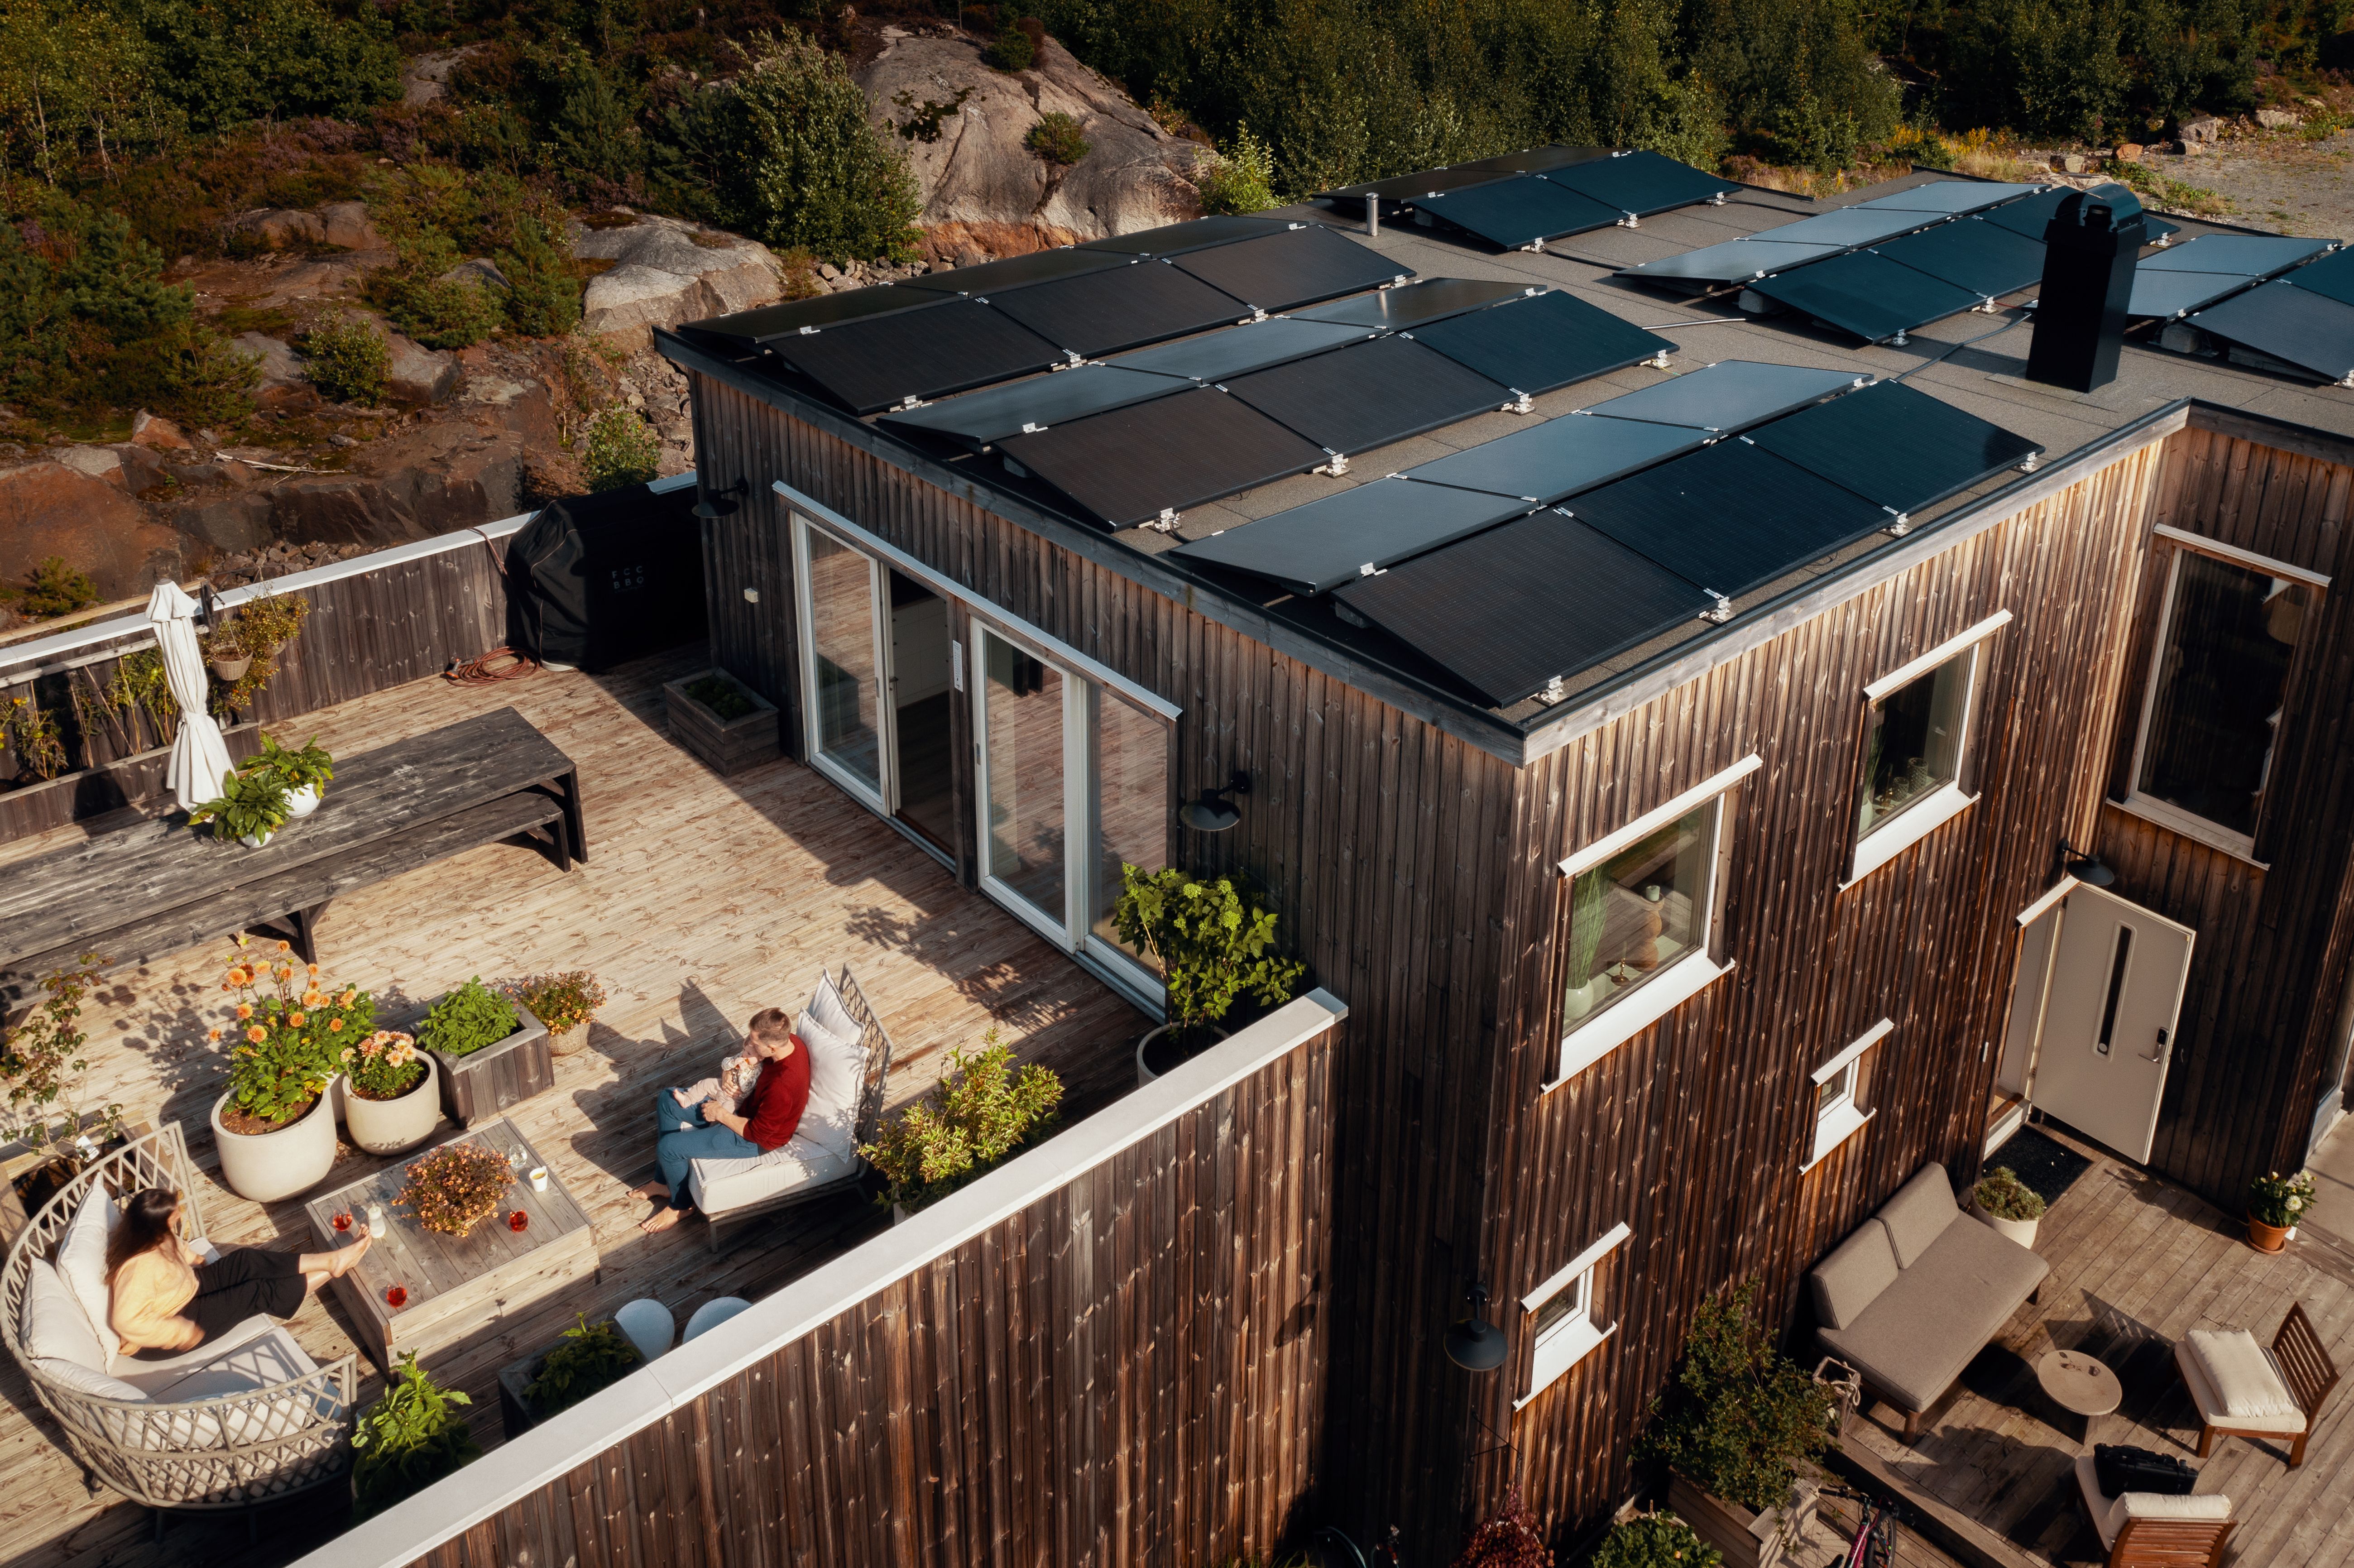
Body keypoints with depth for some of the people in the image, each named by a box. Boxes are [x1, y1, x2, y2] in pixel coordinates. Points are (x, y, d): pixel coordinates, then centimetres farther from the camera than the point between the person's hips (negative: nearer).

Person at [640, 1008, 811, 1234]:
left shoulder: (782, 1087, -40)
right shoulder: (788, 1039, -15)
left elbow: (757, 1133, -26)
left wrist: (720, 1114, -14)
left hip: (756, 1139, -9)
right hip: (747, 1107, 9)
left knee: (668, 1147, -13)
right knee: (667, 1099, 8)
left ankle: (681, 1205, 18)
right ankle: (666, 1181, 24)